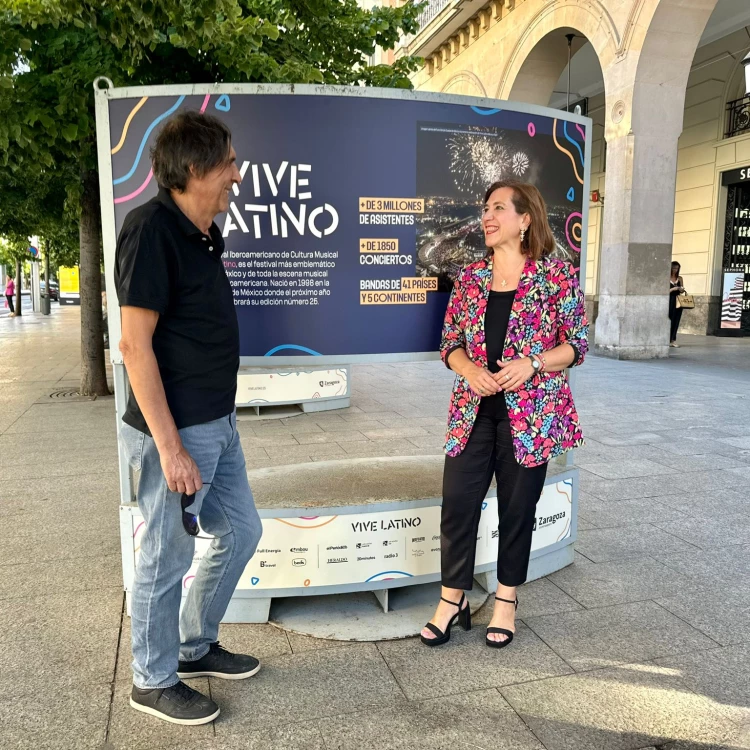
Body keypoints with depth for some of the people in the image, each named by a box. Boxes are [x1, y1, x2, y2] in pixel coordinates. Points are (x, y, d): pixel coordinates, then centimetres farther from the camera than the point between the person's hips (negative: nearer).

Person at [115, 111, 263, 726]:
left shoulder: (202, 233, 11)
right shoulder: (151, 228, -16)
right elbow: (135, 343, -20)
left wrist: (216, 415, 18)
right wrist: (169, 445, -21)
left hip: (217, 422, 10)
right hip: (176, 430, -9)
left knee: (240, 532, 18)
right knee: (167, 559, 6)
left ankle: (195, 646, 38)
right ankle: (155, 681, 29)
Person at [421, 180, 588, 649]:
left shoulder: (557, 276, -4)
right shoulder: (471, 277, 6)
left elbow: (577, 345, -2)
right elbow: (451, 343, 8)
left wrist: (531, 364, -19)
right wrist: (470, 370, -12)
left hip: (530, 412, -3)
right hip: (473, 410, 3)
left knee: (517, 508, 9)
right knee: (457, 504, 3)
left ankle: (506, 602, 28)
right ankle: (452, 599, 21)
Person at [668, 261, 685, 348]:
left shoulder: (680, 278, 10)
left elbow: (682, 290, 14)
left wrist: (682, 290, -8)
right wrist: (673, 289, -17)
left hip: (677, 301, 4)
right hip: (670, 301, -4)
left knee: (676, 321, 1)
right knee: (670, 321, -3)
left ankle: (673, 340, 4)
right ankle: (668, 340, 3)